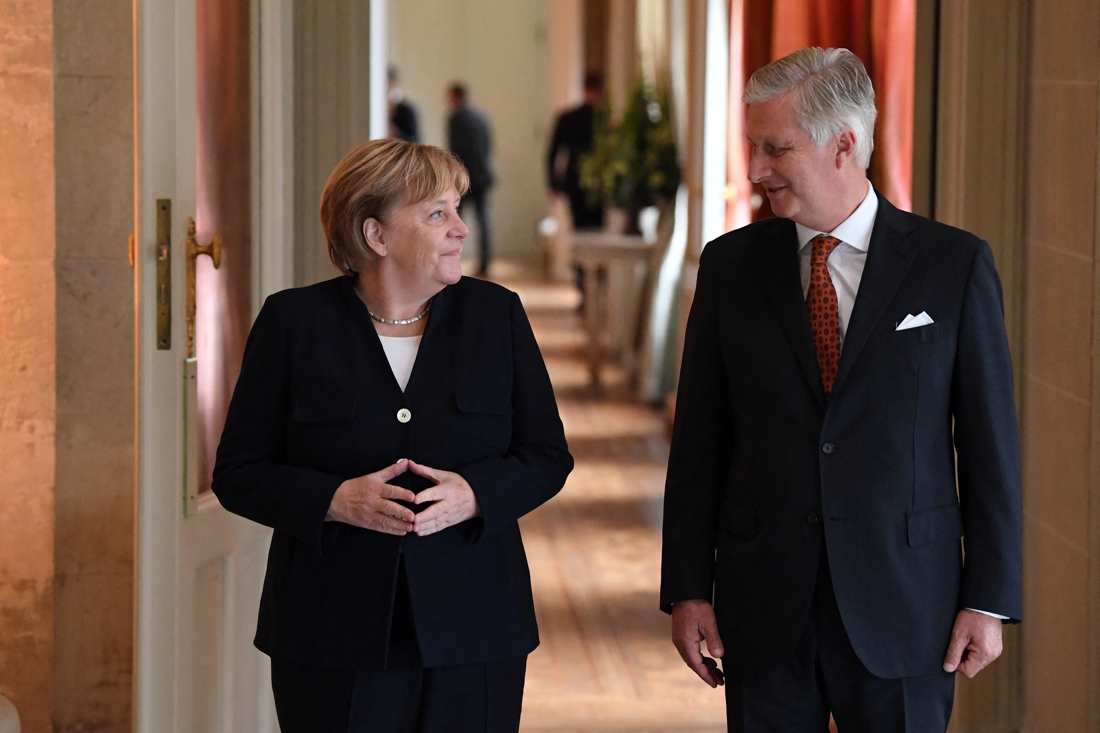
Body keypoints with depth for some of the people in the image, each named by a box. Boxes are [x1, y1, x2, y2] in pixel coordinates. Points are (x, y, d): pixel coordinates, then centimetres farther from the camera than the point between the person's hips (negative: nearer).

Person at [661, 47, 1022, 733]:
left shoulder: (955, 265, -2)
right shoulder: (732, 264, 5)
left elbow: (991, 441, -1)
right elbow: (700, 440, 6)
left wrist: (990, 599, -4)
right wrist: (687, 589, 2)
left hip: (902, 604, -2)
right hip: (764, 611, 2)